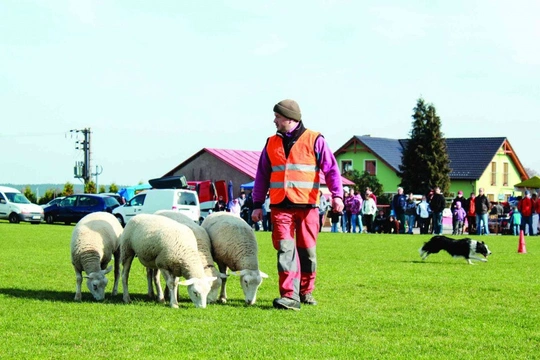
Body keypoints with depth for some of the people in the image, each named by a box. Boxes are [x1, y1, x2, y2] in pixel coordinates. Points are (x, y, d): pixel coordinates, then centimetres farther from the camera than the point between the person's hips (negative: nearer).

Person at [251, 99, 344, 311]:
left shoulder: (314, 140, 2)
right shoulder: (272, 143, 13)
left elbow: (331, 169, -2)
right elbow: (262, 175, 18)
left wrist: (337, 195, -15)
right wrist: (257, 204, 13)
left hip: (307, 205, -2)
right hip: (280, 206, 2)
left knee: (307, 250, 5)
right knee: (285, 249, -11)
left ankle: (306, 292, 21)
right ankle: (289, 295, -17)